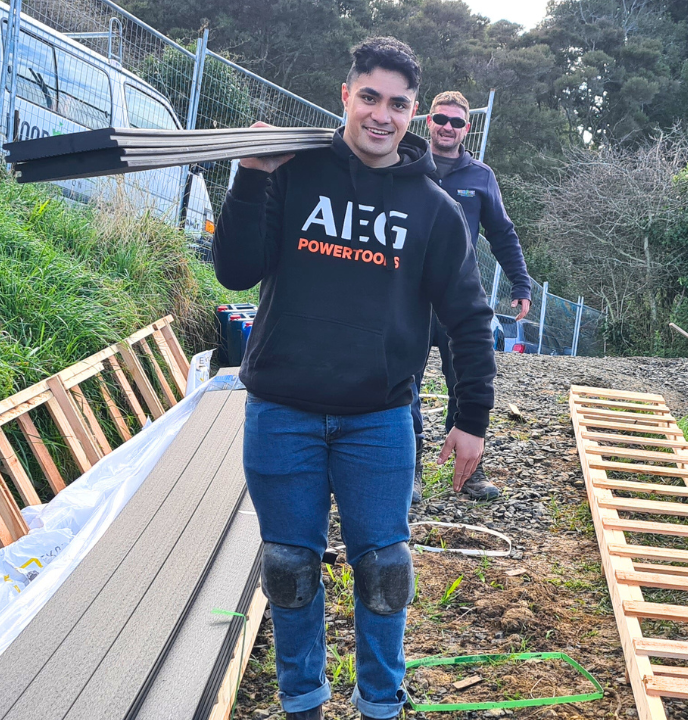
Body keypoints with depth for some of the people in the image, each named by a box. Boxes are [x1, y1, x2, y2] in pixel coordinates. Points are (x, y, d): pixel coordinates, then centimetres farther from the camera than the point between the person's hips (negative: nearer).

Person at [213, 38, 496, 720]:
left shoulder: (433, 208, 2)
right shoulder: (295, 174, 0)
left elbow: (469, 318, 5)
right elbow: (237, 271, -6)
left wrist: (472, 420, 2)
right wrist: (253, 176, -15)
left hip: (378, 420, 0)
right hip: (281, 414, 0)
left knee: (382, 570, 6)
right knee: (291, 567, 11)